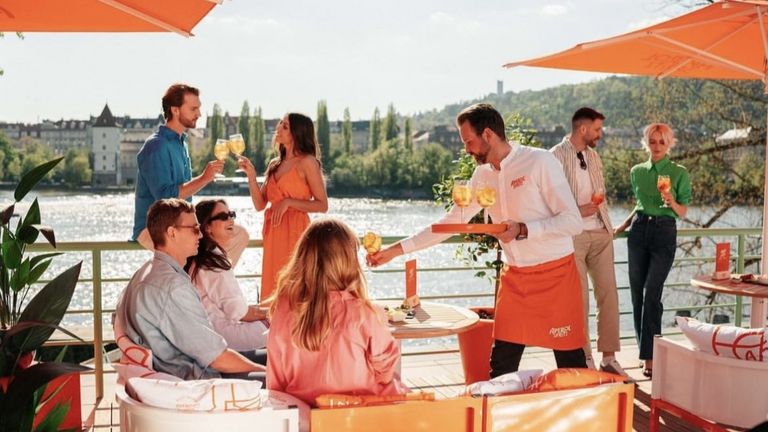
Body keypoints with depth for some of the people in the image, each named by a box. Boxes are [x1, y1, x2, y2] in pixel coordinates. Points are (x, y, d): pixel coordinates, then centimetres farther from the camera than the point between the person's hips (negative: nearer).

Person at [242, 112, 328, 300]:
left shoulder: (307, 162, -4)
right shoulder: (275, 164, 15)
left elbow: (322, 205, -9)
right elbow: (260, 204, 10)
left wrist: (288, 202, -16)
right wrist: (251, 175, -1)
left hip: (295, 231, -7)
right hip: (274, 233, 7)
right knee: (273, 288, 8)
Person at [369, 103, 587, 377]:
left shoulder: (540, 162, -13)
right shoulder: (483, 175, 6)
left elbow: (573, 221, -16)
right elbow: (452, 221, 11)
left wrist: (523, 230, -25)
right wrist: (395, 250, 9)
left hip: (555, 273, -6)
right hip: (515, 275, 6)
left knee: (570, 360, 2)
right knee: (501, 364, 6)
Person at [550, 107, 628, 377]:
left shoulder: (593, 156, 15)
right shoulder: (556, 157, -8)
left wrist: (608, 225, 15)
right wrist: (576, 211, -19)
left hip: (600, 234, 6)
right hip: (573, 236, -6)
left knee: (609, 294, 4)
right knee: (579, 298, 0)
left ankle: (609, 358, 12)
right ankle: (585, 360, 10)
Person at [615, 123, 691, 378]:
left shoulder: (679, 173, 0)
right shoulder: (637, 172, 10)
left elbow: (683, 212, 2)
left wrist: (672, 202, -18)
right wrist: (622, 226, 15)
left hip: (664, 233, -4)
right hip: (639, 231, 4)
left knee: (652, 294, -12)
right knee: (637, 293, 5)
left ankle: (649, 357, -9)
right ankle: (646, 349, 18)